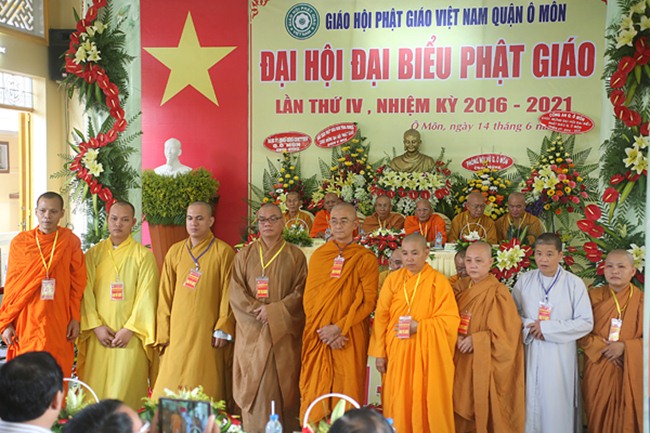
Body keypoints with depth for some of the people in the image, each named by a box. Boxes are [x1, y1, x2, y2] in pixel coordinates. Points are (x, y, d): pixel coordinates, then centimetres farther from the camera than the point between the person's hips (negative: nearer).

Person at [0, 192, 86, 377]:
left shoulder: (70, 242, 1)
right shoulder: (20, 242, 3)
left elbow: (77, 283, 3)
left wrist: (75, 318, -2)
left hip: (59, 325, 0)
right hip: (25, 323, 1)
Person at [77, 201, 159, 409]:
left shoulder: (143, 256, 3)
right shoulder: (93, 254, 10)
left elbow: (146, 296, -4)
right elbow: (86, 292, 3)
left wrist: (129, 329, -11)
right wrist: (96, 326, -7)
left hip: (131, 335, -2)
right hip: (99, 336, 2)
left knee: (125, 390, -5)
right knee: (94, 391, 2)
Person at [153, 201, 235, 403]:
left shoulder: (223, 252, 0)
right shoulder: (174, 252, 11)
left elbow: (228, 294, -3)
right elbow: (165, 296, 11)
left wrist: (223, 329, -9)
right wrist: (163, 333, 6)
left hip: (208, 333, -3)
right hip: (178, 333, 4)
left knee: (206, 391, -2)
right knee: (169, 390, 2)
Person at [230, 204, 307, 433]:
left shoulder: (295, 255, 6)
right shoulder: (244, 254, 10)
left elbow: (300, 292, -2)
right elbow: (236, 291, 2)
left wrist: (274, 311, -15)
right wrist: (256, 310, -13)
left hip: (284, 334, -1)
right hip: (251, 334, 1)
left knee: (282, 388, 0)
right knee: (254, 388, 0)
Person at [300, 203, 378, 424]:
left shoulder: (365, 258, 0)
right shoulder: (317, 256, 9)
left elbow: (368, 300, -7)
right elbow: (308, 297, 5)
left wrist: (339, 327, -13)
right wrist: (324, 330, -7)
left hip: (350, 336, -2)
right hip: (318, 335, 3)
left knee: (347, 388, 1)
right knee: (315, 390, 4)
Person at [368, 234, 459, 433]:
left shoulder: (438, 281, -5)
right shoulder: (393, 279, 3)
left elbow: (450, 319, -8)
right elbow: (381, 317, 3)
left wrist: (419, 327, -18)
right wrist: (379, 352, -1)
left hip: (426, 354, -2)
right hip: (397, 353, 3)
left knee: (424, 404, 4)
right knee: (398, 404, 8)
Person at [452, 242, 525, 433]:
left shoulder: (498, 292, -14)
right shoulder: (460, 287, 4)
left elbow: (507, 333, -15)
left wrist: (476, 341, -18)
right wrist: (456, 337, -11)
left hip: (484, 366, -5)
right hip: (461, 363, 5)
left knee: (485, 414, 5)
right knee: (462, 412, 12)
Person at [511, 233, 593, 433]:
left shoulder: (574, 283, -4)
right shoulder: (524, 280, 4)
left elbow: (586, 322, -6)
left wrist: (547, 328, -12)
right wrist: (529, 326, -14)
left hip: (560, 356, -2)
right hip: (530, 354, 2)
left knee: (557, 405, 2)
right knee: (531, 404, 6)